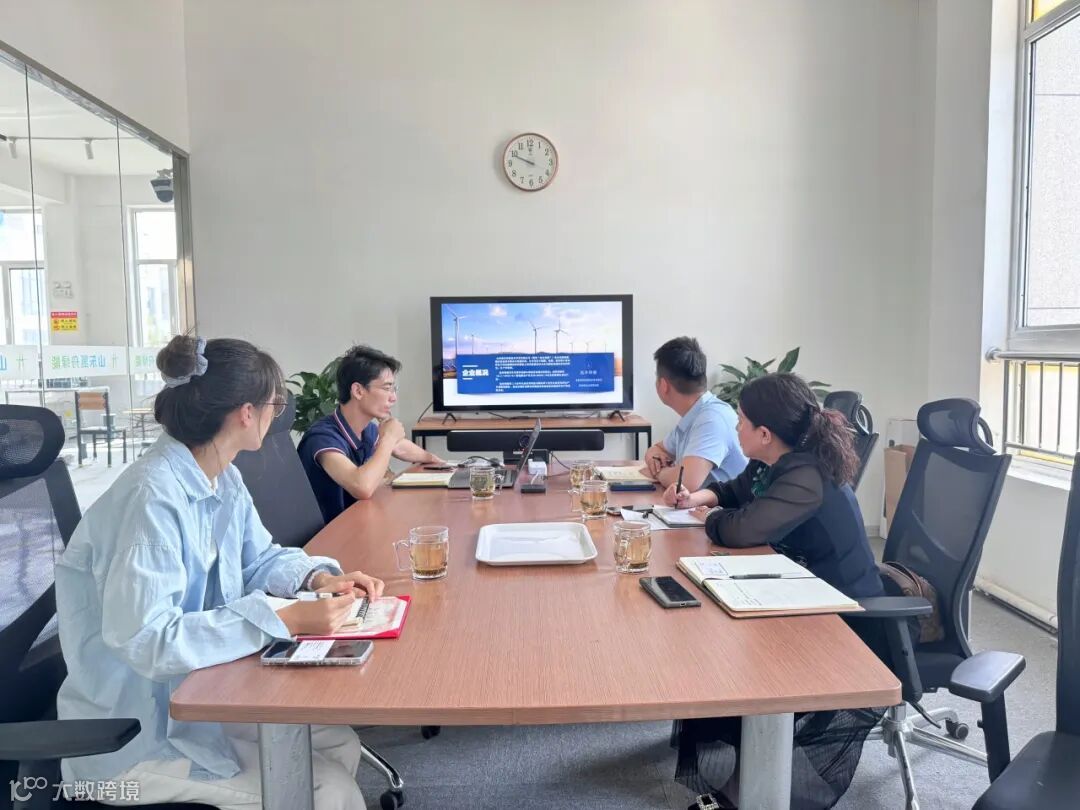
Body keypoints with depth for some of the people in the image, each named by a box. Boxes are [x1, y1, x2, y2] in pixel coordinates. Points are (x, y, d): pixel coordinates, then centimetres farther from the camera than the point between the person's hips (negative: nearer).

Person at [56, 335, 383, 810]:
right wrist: (284, 620, -35)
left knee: (339, 742, 5)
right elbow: (146, 640, -34)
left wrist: (319, 578, -9)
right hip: (132, 734, -8)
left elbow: (260, 558, 11)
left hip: (196, 693, 8)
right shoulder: (152, 497, -30)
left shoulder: (224, 479, -1)